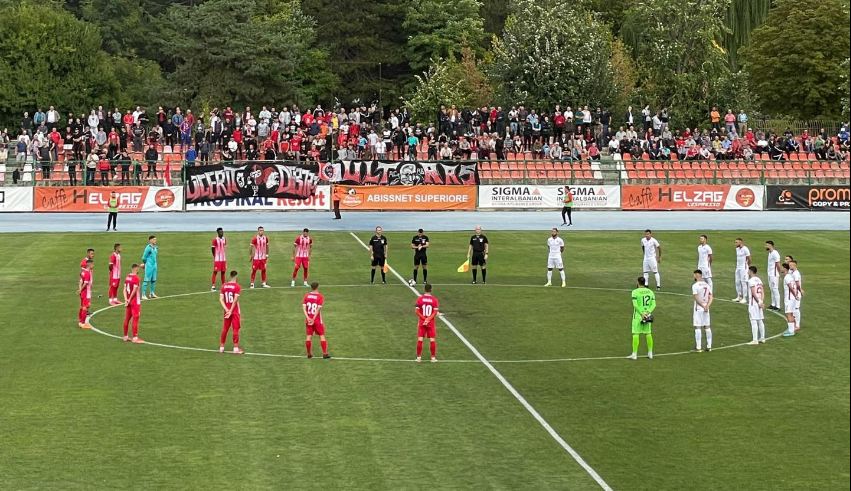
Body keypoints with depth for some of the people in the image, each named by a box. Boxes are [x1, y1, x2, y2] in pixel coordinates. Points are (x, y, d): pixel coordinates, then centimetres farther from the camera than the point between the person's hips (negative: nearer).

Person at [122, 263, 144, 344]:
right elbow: (134, 291, -19)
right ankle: (135, 338, -6)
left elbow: (125, 289, 4)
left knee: (127, 319, 13)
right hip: (135, 301, -8)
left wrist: (126, 300, -2)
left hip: (129, 301, 8)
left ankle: (125, 336, 21)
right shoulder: (136, 278, -15)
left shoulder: (127, 277, 7)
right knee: (135, 319, -5)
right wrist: (129, 300, -10)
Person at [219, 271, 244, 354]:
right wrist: (230, 311, -13)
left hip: (227, 311, 5)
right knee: (236, 329, 0)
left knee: (225, 329, 13)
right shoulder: (236, 286, -12)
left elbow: (221, 299, -1)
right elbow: (235, 300, -18)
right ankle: (236, 349, 0)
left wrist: (226, 310, -6)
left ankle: (221, 347, 18)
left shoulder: (224, 286, 4)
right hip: (235, 311, -5)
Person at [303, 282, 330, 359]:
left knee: (309, 336, 8)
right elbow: (319, 308, -16)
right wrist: (314, 319, -15)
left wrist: (307, 318, -11)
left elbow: (303, 307, -5)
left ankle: (309, 354, 14)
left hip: (308, 319, 4)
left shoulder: (307, 296, 3)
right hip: (317, 320, -4)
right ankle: (325, 353, 2)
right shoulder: (320, 296, -9)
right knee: (322, 336, 4)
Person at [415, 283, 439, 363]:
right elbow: (435, 312, -10)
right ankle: (433, 357, 9)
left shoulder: (420, 298, -5)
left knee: (420, 340, 5)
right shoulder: (434, 299, -6)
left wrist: (424, 318, -6)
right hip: (431, 323, 0)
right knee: (432, 340, 6)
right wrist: (428, 319, -12)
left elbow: (417, 311, -8)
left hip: (421, 322, 0)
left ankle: (419, 357, 7)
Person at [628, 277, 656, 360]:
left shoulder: (635, 292, -8)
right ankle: (650, 353, 16)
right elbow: (653, 304, 1)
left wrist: (642, 314, -17)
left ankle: (634, 354, -3)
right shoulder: (650, 292, 7)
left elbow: (635, 304, -17)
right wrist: (648, 312, -10)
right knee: (648, 334, 11)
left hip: (638, 315, -5)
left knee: (635, 334, -1)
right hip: (648, 316, 5)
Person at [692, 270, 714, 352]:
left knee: (697, 327, -2)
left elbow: (696, 298, -18)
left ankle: (698, 347, -3)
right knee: (707, 327, 12)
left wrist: (703, 306, -14)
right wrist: (707, 306, -10)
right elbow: (711, 297, 2)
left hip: (698, 309, -6)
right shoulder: (707, 285, 8)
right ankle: (709, 346, 14)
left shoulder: (695, 285, -12)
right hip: (706, 309, 6)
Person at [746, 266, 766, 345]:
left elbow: (754, 293, -18)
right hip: (758, 302, 8)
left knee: (754, 321, -6)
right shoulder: (759, 280, 12)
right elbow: (762, 292, 9)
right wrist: (761, 301, 4)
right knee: (760, 321, 14)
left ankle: (755, 340, -7)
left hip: (753, 303, -8)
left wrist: (759, 302, -14)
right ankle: (762, 338, 21)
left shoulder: (751, 281, -14)